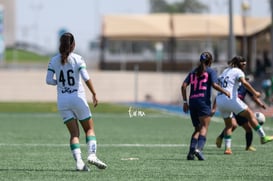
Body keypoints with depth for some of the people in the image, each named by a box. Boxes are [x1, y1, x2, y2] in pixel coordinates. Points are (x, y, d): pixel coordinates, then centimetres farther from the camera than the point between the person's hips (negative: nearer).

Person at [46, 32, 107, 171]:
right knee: (89, 129, 10)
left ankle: (79, 161, -14)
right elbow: (86, 78, -14)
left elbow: (49, 80, -2)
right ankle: (92, 154, -13)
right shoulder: (77, 59, -5)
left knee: (74, 133, 3)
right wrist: (94, 94, -8)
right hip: (78, 98, -3)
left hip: (62, 101, 3)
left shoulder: (54, 60, 3)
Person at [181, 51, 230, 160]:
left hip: (192, 102, 5)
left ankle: (191, 151, -1)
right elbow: (214, 85, -11)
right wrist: (225, 92, 3)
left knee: (197, 129, 14)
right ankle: (199, 148, -31)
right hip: (204, 102, -5)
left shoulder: (193, 72, 18)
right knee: (204, 127, -10)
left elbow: (184, 86, 9)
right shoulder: (210, 71, 4)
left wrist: (185, 102, 11)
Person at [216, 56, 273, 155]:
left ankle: (227, 148, 7)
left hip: (219, 100, 8)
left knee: (228, 125, 16)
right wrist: (254, 92, -20)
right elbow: (244, 83, -20)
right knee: (250, 114, 0)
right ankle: (263, 137, -1)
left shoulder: (225, 71, 23)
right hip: (230, 98, -8)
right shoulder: (238, 71, -2)